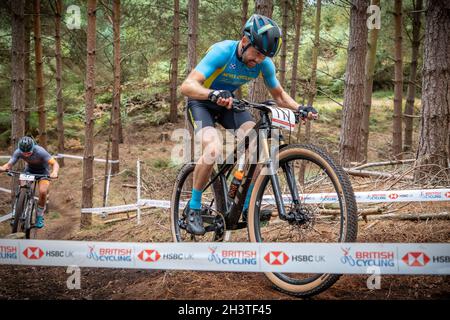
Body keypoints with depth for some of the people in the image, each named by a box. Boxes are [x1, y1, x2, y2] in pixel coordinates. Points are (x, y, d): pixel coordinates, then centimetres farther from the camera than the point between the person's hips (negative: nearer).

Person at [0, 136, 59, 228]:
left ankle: (39, 216, -1)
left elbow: (55, 164, -39)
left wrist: (54, 172, -61)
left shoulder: (40, 151, -36)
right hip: (29, 169, 3)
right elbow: (8, 165, -24)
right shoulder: (18, 152, -26)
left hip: (42, 170, -3)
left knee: (42, 192, -24)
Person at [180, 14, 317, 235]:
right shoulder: (222, 52, -30)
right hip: (201, 103, -5)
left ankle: (248, 205, -6)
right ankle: (193, 208, -12)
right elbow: (187, 86, -39)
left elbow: (279, 95, 0)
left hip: (228, 103, 5)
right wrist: (215, 94, -58)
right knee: (213, 149, -31)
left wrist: (300, 108, -20)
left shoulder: (264, 63, -15)